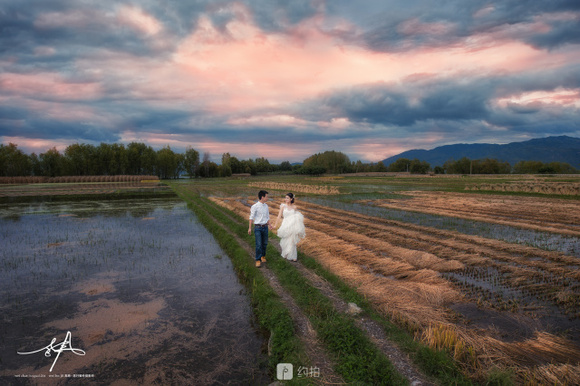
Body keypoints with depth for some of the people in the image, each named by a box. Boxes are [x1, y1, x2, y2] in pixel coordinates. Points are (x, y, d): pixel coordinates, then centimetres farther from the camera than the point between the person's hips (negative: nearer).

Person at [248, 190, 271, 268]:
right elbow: (251, 217, -6)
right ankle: (258, 260, 4)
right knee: (258, 244, -7)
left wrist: (269, 224, 8)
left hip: (265, 227, 5)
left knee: (265, 243, 12)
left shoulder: (266, 206, 8)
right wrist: (250, 228, -5)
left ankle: (263, 256, 33)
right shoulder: (255, 206, -10)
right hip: (258, 227, -5)